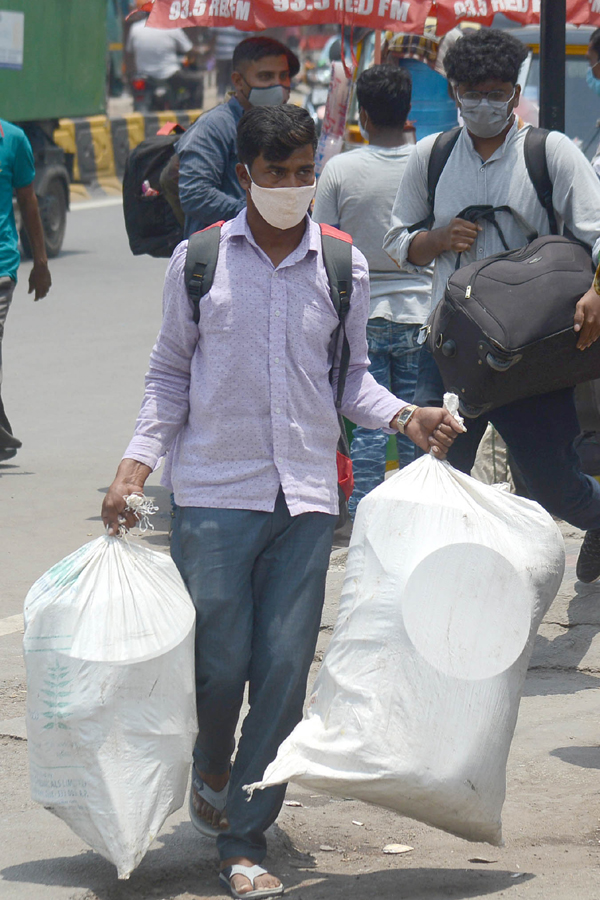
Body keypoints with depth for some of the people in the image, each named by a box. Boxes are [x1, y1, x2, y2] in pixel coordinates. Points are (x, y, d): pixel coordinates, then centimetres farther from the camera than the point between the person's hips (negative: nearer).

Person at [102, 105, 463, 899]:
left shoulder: (344, 266, 5)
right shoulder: (199, 260, 2)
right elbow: (171, 373, 10)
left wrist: (403, 417, -2)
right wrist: (137, 461, 0)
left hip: (307, 495, 1)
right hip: (213, 493, -1)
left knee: (284, 670, -2)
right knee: (220, 663, 1)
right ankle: (210, 771, 34)